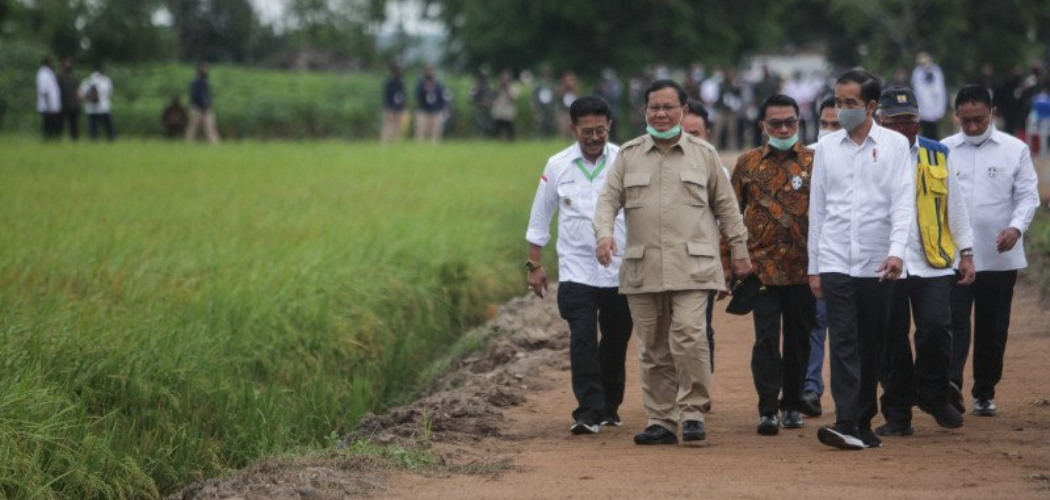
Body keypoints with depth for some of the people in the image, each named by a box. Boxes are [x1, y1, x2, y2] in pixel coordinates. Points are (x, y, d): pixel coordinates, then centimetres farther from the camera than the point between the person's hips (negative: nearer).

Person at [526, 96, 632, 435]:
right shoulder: (558, 166, 3)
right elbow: (539, 219, 11)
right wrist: (534, 265, 9)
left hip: (620, 270, 1)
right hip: (576, 272, 0)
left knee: (616, 342, 10)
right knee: (583, 341, -12)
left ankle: (609, 407, 26)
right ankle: (588, 412, -14)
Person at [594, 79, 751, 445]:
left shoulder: (704, 154, 10)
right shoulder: (629, 155, 12)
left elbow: (725, 205, 14)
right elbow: (609, 198, 6)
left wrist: (739, 249, 12)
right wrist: (604, 232, -12)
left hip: (691, 265, -2)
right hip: (642, 268, 2)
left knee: (689, 336, -17)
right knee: (653, 348, 4)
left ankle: (693, 412, -6)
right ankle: (661, 421, 11)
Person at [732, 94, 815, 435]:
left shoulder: (814, 162, 4)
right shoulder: (747, 163, 7)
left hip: (803, 268, 0)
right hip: (762, 265, 0)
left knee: (799, 339, 9)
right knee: (766, 339, -6)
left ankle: (792, 404, 22)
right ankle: (768, 410, -5)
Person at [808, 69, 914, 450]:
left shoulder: (894, 145, 2)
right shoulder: (826, 147, 9)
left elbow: (903, 202, -5)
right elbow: (817, 207, 13)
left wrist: (897, 250, -20)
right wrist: (813, 267, 11)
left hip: (877, 263, -1)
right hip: (835, 259, 1)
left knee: (871, 346, 5)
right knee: (843, 342, -10)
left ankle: (864, 422, 14)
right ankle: (846, 423, -17)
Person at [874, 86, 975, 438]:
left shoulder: (937, 155, 10)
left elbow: (955, 206, 15)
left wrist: (966, 252, 11)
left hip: (933, 262, 1)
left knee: (936, 327, -11)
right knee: (892, 339, 1)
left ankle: (933, 396, 11)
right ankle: (897, 414, 11)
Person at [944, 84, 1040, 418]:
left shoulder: (1015, 149, 2)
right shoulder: (943, 150, 6)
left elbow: (1028, 195, 1)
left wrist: (1016, 227, -17)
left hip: (999, 256, 1)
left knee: (993, 328, 9)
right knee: (954, 321, -13)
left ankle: (984, 393, 19)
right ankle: (950, 386, -24)